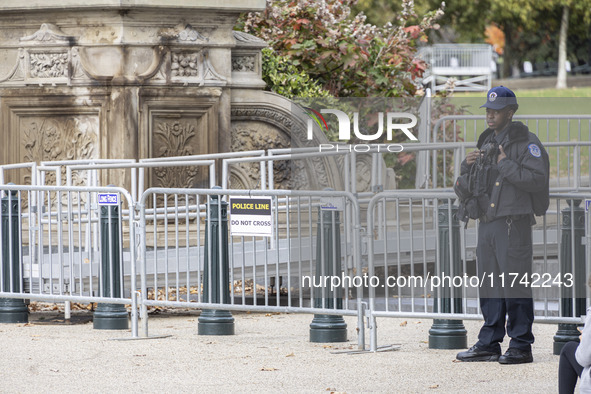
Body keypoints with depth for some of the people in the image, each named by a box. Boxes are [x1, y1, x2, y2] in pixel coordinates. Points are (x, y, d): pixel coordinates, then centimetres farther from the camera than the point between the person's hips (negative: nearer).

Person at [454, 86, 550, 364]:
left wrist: (506, 165, -15)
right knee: (489, 287, 10)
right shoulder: (486, 143, 19)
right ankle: (489, 344, 16)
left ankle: (521, 346, -2)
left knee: (515, 286, -7)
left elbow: (537, 179, -17)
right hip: (486, 223, 8)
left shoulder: (526, 142, -5)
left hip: (514, 223, -8)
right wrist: (468, 166, 5)